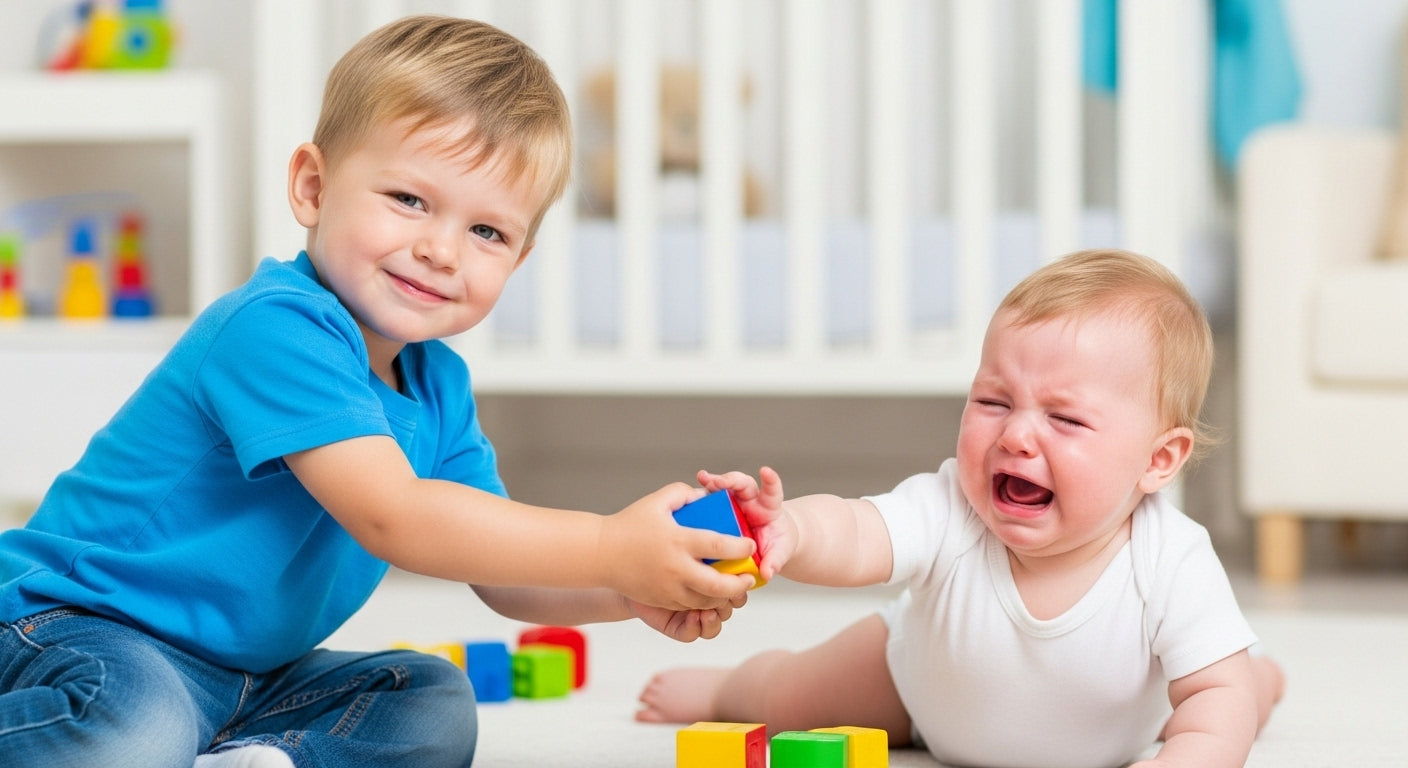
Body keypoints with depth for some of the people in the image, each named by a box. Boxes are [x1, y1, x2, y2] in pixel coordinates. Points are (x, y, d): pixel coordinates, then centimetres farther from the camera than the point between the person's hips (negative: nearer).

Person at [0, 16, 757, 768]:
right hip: (82, 632, -10)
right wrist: (609, 549, -34)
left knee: (436, 706, -1)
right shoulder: (275, 329, -23)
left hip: (245, 672, 10)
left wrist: (629, 594, -16)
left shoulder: (438, 388, 6)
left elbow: (507, 578, 6)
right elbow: (391, 516, -33)